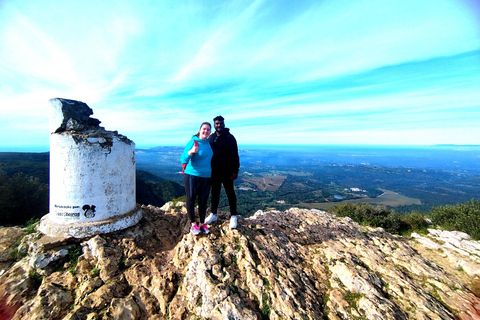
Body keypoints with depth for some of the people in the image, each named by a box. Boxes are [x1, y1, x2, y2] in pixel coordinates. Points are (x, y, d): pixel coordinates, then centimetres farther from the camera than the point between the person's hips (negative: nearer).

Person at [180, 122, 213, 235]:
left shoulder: (208, 143, 8)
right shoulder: (193, 142, -11)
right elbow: (183, 159, -18)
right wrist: (191, 152, -34)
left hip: (206, 177, 5)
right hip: (192, 175, -5)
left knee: (203, 201, 9)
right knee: (191, 200, 5)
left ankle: (202, 224, 23)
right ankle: (193, 224, 21)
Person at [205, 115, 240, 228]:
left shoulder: (230, 137, -7)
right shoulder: (211, 137, 7)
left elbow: (235, 155, -10)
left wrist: (235, 171, -15)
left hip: (226, 171, -4)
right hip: (214, 171, 5)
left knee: (230, 193, 6)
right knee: (215, 192, 15)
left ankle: (233, 216, 18)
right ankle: (213, 214, 30)